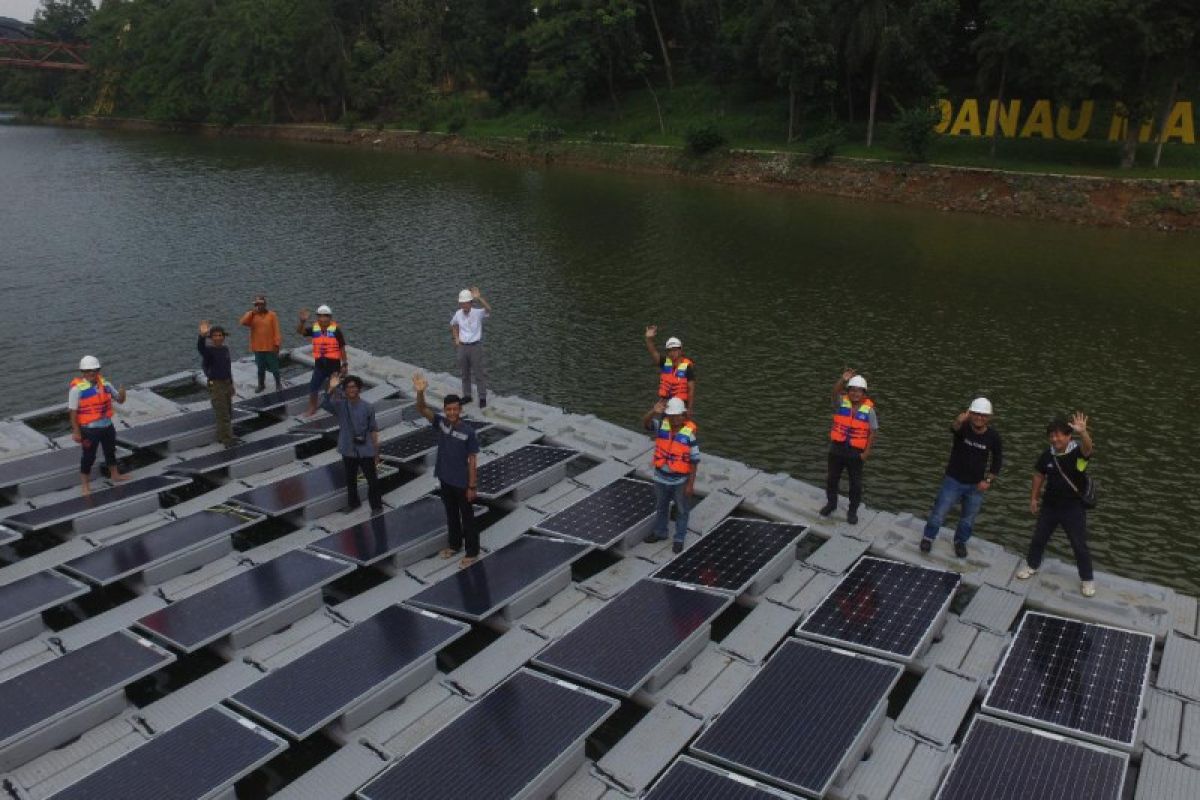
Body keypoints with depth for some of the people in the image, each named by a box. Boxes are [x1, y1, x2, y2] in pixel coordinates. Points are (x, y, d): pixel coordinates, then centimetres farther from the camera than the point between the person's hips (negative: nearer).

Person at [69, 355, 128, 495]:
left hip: (107, 426, 6)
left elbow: (120, 400, 9)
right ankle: (85, 484, 21)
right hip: (89, 429, -6)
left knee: (110, 451, 23)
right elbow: (73, 411, -16)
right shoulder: (77, 388, -17)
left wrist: (122, 393, -15)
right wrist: (76, 431, -17)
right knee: (88, 456, 6)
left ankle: (114, 475, 44)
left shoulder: (104, 384, -1)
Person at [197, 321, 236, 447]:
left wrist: (231, 384, 20)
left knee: (228, 414, 17)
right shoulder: (209, 350, -14)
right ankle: (228, 442, -1)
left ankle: (221, 437, 33)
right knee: (223, 415, -7)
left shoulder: (225, 349, 6)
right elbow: (200, 347, -38)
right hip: (216, 386, -7)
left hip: (227, 384, 7)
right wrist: (202, 335, -58)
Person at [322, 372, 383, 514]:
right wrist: (332, 388, -39)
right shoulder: (340, 405, -5)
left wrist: (376, 452, 0)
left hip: (366, 451, -2)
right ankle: (353, 503, 38)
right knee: (350, 479, 19)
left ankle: (376, 507, 16)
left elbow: (373, 430, -1)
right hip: (348, 451, 2)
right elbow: (324, 404, -25)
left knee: (372, 480, 2)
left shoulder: (368, 407, -6)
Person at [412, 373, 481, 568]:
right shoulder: (440, 422, -8)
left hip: (463, 483, -5)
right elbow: (422, 410, -21)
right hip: (445, 479, 5)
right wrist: (420, 392, -41)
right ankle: (454, 545, 42)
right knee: (451, 514, 23)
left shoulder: (468, 432, -19)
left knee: (467, 517, 10)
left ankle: (472, 552, 26)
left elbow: (472, 460, -14)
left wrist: (472, 486, -12)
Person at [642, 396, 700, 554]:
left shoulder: (690, 433, -21)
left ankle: (679, 539, 35)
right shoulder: (662, 424, -11)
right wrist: (654, 411, -44)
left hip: (681, 480, -3)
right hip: (661, 478, 4)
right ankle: (660, 532, 47)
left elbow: (694, 460, -15)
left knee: (681, 510, 17)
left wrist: (691, 484, -13)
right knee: (661, 507, 25)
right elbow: (645, 423, -25)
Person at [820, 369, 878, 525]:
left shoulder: (868, 408, -8)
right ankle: (831, 503, 37)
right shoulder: (842, 402, -5)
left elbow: (872, 431, -5)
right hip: (837, 448, 2)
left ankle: (852, 511, 24)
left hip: (856, 452, -1)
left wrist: (867, 451, -10)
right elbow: (835, 392, -27)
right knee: (832, 478, 16)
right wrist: (843, 380, -43)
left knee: (856, 484, 6)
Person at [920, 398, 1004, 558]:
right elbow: (954, 429, -45)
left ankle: (960, 541, 41)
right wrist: (959, 421, -69)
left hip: (976, 486, 2)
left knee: (968, 518, 16)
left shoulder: (993, 436, -11)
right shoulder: (963, 427, -18)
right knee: (939, 512, 8)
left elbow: (998, 460, 4)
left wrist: (988, 480, -5)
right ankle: (928, 537, 30)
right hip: (953, 480, -2)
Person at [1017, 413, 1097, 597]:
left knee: (1080, 545, 5)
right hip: (1049, 505, 4)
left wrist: (1083, 432, -64)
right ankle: (1032, 565, 40)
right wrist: (1034, 498, 10)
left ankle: (1087, 579, 23)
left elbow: (1088, 448, -44)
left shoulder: (1078, 451, -19)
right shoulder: (1047, 454, -7)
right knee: (1039, 537, 18)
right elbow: (1039, 475, 8)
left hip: (1073, 507, -4)